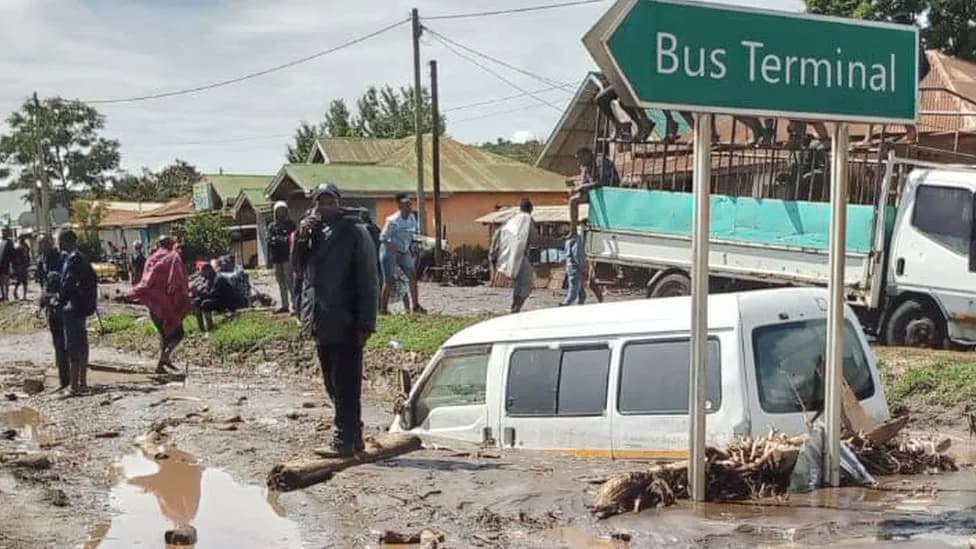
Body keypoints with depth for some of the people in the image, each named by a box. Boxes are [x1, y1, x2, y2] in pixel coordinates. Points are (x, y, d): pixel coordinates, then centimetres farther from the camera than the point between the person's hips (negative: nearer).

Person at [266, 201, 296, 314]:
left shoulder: (290, 224, 1)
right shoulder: (272, 226, 13)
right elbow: (269, 243, 13)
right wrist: (269, 259, 8)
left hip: (287, 257, -5)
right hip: (276, 258, 5)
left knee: (289, 280, -11)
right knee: (280, 282, 10)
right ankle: (284, 305, 16)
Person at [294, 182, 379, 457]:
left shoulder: (355, 232, -8)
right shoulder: (314, 230, 13)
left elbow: (368, 280, -11)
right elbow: (299, 264, 12)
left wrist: (366, 323, -15)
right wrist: (302, 237, -4)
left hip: (345, 323, -8)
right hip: (321, 321, 8)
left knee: (346, 385, -3)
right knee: (334, 385, 14)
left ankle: (344, 441, 1)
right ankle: (351, 436, 24)